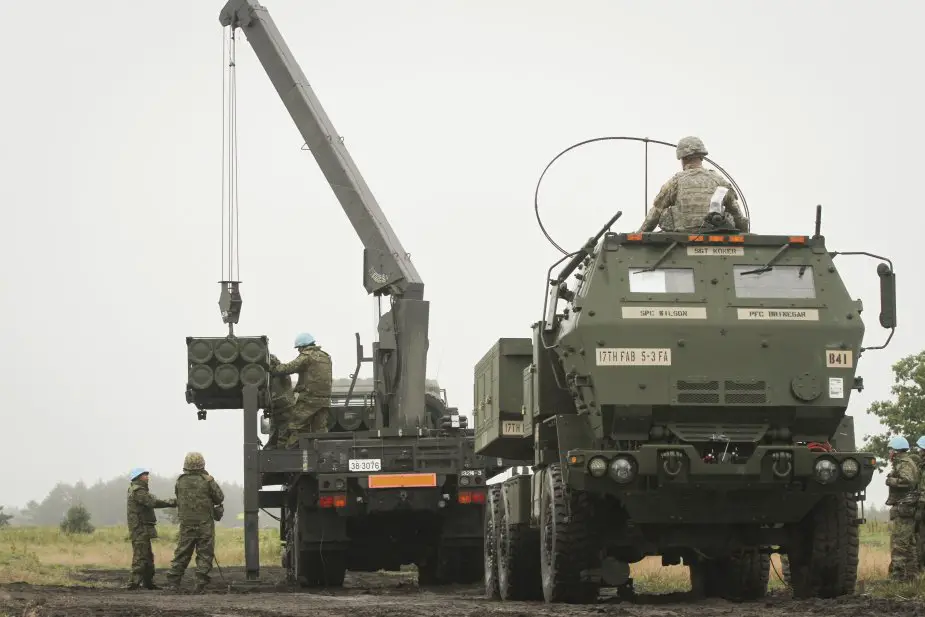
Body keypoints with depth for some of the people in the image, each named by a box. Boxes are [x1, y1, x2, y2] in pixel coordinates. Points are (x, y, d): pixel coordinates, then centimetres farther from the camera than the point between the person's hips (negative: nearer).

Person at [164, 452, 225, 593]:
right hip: (205, 523, -3)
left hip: (186, 524, 3)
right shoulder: (207, 481, -8)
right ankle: (200, 584, -4)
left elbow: (178, 498, 12)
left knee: (181, 554, 9)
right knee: (205, 555, 2)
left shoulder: (180, 481, 2)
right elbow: (220, 498, 0)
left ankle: (173, 582, 6)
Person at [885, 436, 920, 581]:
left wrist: (891, 480, -15)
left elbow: (908, 480, -27)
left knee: (899, 543, -12)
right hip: (906, 508, 11)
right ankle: (911, 573, 19)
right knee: (909, 543, 14)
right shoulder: (904, 462, 21)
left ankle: (898, 574, -14)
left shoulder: (905, 463, -11)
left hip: (902, 508, -11)